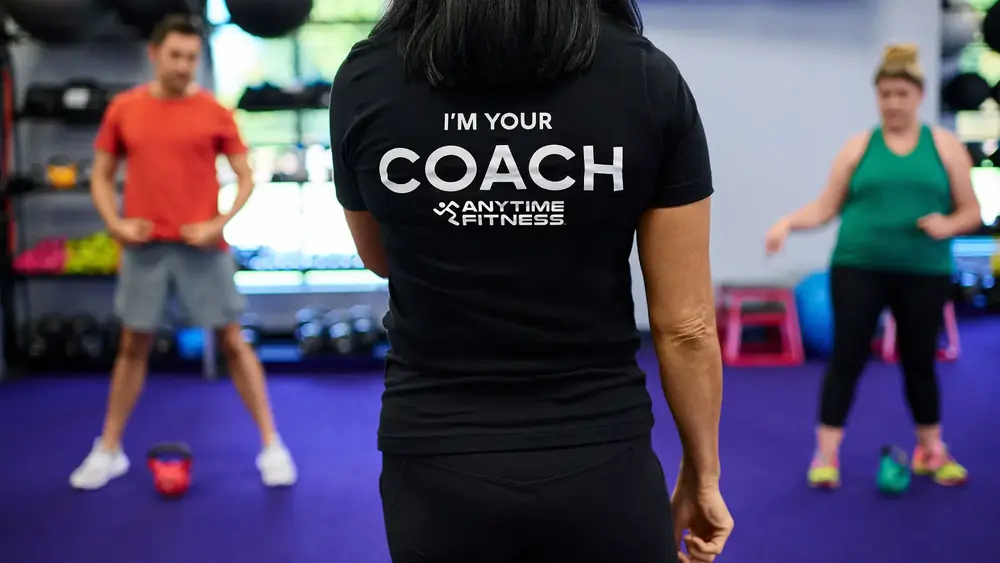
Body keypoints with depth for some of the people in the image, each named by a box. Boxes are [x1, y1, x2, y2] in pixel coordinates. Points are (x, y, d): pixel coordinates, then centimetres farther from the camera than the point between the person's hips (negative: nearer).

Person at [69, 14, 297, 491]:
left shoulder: (214, 112, -1)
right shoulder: (123, 109, 4)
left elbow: (247, 177, 2)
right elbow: (101, 176, 11)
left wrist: (221, 223, -11)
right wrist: (115, 223, -5)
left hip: (201, 246, -2)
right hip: (144, 246, 2)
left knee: (232, 342, 2)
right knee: (133, 346, 11)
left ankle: (272, 446, 10)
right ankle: (109, 450, 24)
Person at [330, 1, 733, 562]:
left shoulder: (365, 78, -8)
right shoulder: (648, 78, -10)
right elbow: (686, 325, -6)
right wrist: (703, 473, 7)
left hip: (436, 465, 2)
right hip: (598, 465, -1)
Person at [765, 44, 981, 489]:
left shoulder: (945, 146, 5)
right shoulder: (859, 147, 5)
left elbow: (971, 212, 6)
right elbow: (825, 207, 3)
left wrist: (947, 224, -15)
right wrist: (788, 222, -14)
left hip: (923, 274, 1)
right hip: (858, 267, -1)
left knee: (920, 361, 11)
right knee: (847, 357, -2)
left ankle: (931, 452, 29)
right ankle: (826, 454, 7)